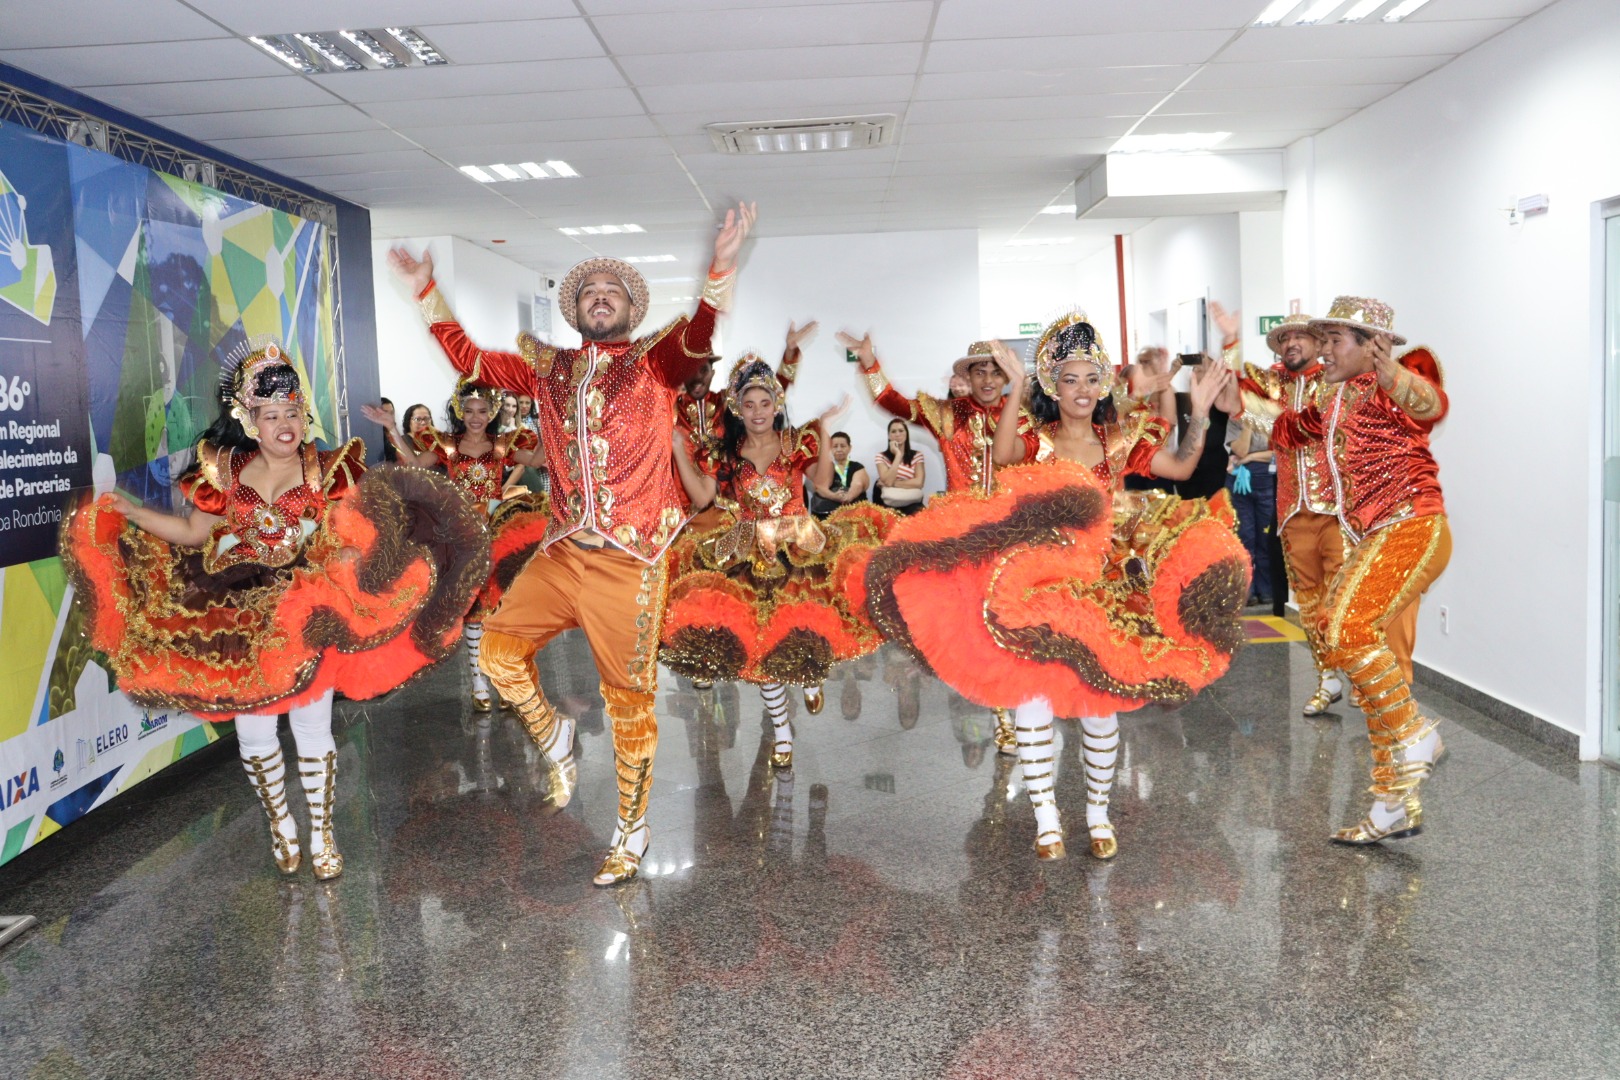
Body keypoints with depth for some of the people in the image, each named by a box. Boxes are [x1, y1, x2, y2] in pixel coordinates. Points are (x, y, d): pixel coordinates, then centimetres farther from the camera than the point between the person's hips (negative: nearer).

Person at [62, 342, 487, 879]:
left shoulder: (328, 470, -2)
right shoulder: (226, 472, 5)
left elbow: (349, 538, -6)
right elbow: (195, 534, 10)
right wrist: (123, 509, 6)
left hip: (305, 617, -2)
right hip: (241, 619, 3)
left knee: (312, 728, 2)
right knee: (254, 731, 7)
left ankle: (321, 832, 18)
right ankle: (280, 824, 28)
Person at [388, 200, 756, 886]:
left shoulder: (654, 362, -1)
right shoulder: (550, 368, 13)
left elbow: (697, 339, -21)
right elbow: (470, 358, 19)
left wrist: (721, 267, -37)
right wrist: (426, 293, 15)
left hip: (628, 563, -4)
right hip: (561, 554, 5)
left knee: (629, 699, 3)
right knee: (499, 651, 2)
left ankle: (632, 828, 20)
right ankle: (554, 738, 30)